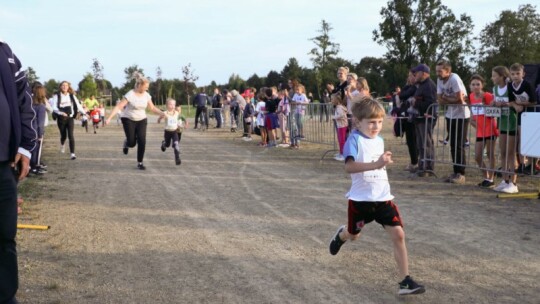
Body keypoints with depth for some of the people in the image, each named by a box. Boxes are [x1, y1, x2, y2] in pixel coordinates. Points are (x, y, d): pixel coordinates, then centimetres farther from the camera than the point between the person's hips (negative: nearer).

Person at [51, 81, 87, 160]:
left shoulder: (72, 96, 5)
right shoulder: (57, 96, -2)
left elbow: (78, 105, 2)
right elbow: (54, 107, -11)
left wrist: (84, 113, -10)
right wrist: (60, 112, -28)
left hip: (70, 118, 0)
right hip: (61, 118, 0)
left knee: (71, 135, -11)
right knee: (63, 135, 9)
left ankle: (73, 153, -13)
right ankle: (62, 144, 46)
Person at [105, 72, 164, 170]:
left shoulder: (146, 95, -4)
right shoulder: (130, 95, -20)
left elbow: (152, 108, 7)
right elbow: (118, 107, -22)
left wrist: (162, 113, -8)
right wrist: (109, 118, -30)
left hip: (141, 120, 4)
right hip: (129, 120, -4)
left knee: (142, 141, -10)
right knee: (132, 143, -7)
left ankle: (140, 163, 3)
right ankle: (126, 143, 33)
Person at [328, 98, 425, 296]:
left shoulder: (379, 141, 7)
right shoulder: (354, 140, -16)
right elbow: (349, 167, -33)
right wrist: (375, 165, -42)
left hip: (383, 197, 4)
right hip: (361, 198, -4)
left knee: (398, 234, -9)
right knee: (353, 235, 18)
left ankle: (405, 282, -6)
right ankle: (341, 235, 58)